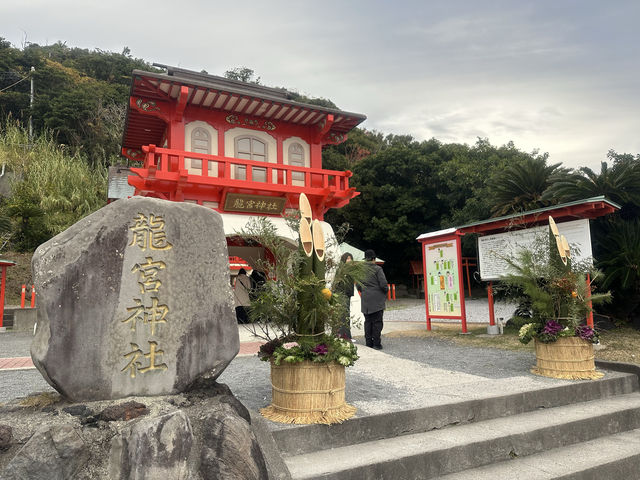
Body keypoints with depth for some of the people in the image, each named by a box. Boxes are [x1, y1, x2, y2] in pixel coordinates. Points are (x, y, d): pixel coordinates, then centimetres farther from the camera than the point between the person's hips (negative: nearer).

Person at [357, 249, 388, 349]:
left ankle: (368, 343, 13)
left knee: (368, 321, 10)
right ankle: (376, 343, 1)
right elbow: (383, 284, -11)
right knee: (377, 321, 1)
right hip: (377, 300, -4)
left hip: (365, 301, 4)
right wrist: (386, 290, 9)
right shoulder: (377, 269, -9)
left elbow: (358, 286, 9)